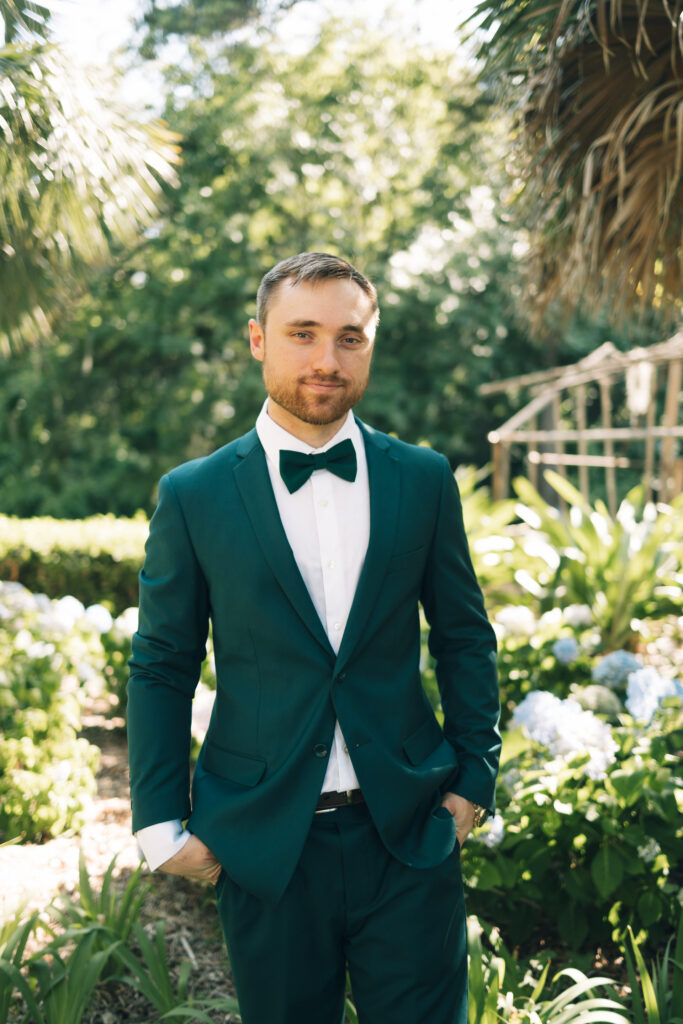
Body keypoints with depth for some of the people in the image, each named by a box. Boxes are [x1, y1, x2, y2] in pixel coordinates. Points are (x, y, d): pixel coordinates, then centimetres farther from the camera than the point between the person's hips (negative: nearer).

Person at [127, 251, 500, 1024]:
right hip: (264, 845, -1)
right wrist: (162, 822, -2)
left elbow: (465, 639, 10)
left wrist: (475, 776, 5)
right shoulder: (193, 496, -2)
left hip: (408, 834, 1)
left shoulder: (424, 480, 2)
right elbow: (160, 669, 2)